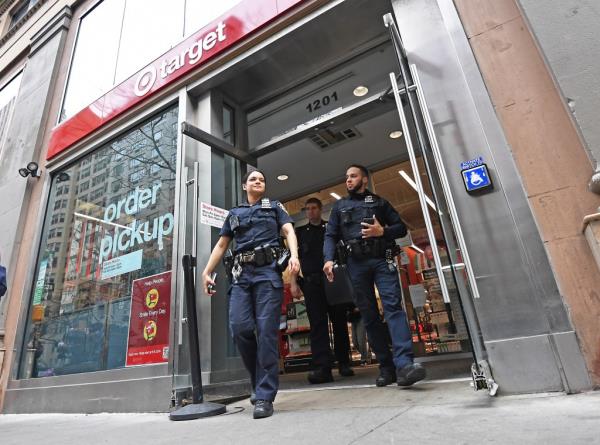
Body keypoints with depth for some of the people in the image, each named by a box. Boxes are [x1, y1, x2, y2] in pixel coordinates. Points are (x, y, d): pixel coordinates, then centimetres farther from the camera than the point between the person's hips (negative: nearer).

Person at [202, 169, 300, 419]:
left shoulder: (274, 207, 19)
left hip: (268, 270, -2)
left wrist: (294, 255, -16)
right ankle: (258, 379, 12)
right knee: (239, 327, -11)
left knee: (266, 330, -10)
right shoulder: (234, 214, 26)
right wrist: (207, 272, 12)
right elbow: (221, 245, 23)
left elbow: (289, 232, 4)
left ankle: (265, 395, -3)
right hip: (241, 273, 3)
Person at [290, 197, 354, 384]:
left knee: (340, 322, 4)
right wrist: (293, 282, 0)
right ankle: (322, 368, -10)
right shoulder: (300, 232, 17)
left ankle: (344, 363, 17)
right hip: (311, 282, 0)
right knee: (317, 323, -7)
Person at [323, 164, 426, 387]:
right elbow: (330, 236, 10)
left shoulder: (379, 202, 16)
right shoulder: (339, 206, 19)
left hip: (382, 260, -1)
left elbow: (401, 227, 12)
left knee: (393, 306, -16)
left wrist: (382, 231, -8)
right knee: (369, 316, 2)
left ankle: (404, 365, -21)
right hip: (357, 264, 2)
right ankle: (386, 367, 9)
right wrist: (328, 259, -7)